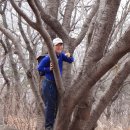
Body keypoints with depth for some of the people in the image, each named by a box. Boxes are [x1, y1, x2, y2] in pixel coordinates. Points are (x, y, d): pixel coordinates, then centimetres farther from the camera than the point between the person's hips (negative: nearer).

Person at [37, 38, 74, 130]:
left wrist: (69, 56, -17)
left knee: (57, 105, 12)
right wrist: (49, 69, -24)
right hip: (49, 84, -7)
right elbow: (39, 68, -13)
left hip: (58, 83, 7)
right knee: (50, 105, -4)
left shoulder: (61, 55, 0)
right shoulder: (49, 57, -18)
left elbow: (71, 61, 3)